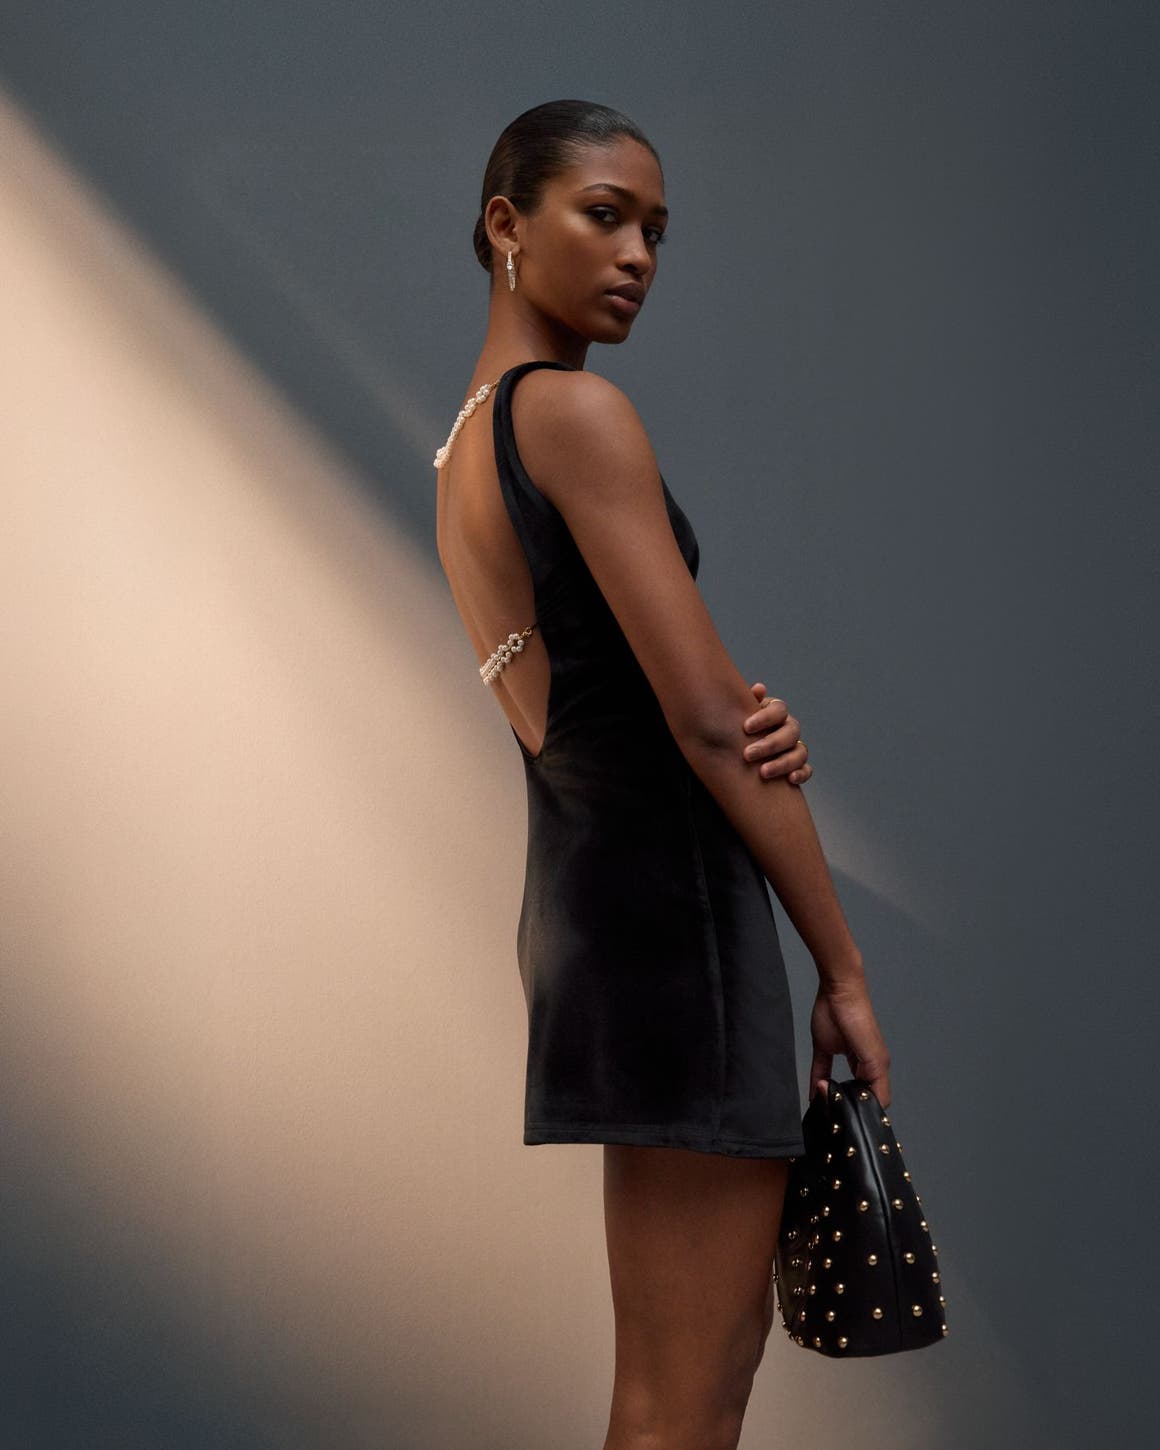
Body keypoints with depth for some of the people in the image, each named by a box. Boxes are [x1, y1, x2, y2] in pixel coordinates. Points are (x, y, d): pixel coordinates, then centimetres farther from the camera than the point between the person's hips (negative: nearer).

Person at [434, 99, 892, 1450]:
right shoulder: (576, 410, -10)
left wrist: (752, 725, -2)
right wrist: (844, 969, -8)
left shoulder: (464, 442, 18)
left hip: (577, 886, 10)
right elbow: (705, 719, -14)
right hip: (673, 896, -10)